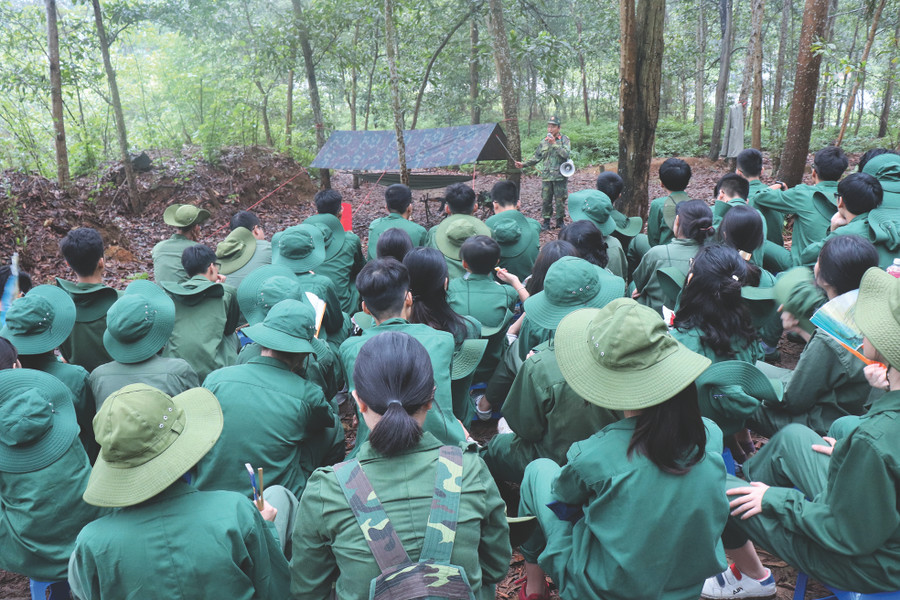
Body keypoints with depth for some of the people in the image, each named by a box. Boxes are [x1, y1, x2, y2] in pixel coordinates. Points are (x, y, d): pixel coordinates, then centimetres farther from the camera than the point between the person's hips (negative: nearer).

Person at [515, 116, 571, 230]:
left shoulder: (564, 139, 0)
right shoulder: (543, 142, 12)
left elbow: (566, 154, -16)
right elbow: (536, 157, 16)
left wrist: (554, 144, -19)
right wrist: (523, 164, 7)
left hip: (560, 177, -3)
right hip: (546, 176, 3)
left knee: (560, 200, 3)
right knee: (545, 200, 4)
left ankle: (560, 221, 17)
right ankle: (546, 222, 14)